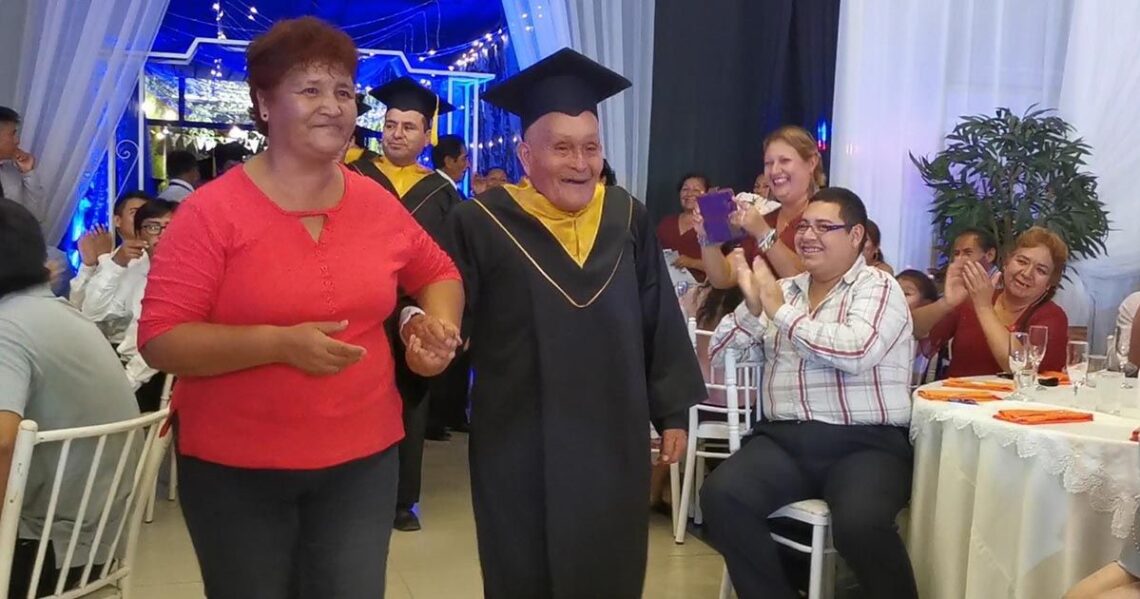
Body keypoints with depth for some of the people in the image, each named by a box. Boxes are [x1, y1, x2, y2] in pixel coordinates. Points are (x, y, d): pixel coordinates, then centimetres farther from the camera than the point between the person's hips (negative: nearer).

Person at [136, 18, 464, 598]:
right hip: (235, 467, -2)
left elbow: (438, 272, 17)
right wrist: (279, 342, -26)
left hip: (362, 459, 3)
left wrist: (439, 324, -4)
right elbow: (159, 339, -14)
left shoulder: (376, 204, 0)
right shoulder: (212, 210, -12)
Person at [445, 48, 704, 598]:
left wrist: (672, 411, 8)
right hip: (522, 450, -3)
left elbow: (660, 322, 7)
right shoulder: (482, 224, -10)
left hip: (614, 443, 3)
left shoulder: (627, 219, 2)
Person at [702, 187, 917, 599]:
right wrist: (751, 306, -3)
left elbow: (856, 350, -17)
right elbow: (722, 357, 14)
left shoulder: (878, 288, 4)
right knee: (720, 496, -23)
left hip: (865, 442, -4)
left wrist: (781, 312, -9)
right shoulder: (783, 290, 17)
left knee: (859, 523, -33)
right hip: (784, 438, 4)